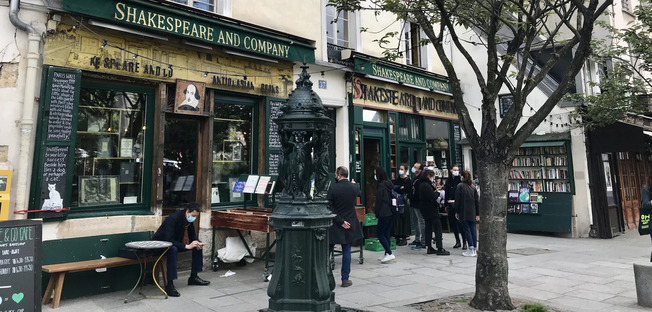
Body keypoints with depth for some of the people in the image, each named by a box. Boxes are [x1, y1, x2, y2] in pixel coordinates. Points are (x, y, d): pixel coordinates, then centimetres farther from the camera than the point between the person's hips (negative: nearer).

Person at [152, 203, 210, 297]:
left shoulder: (189, 219, -5)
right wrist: (187, 246, -40)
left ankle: (193, 277, 6)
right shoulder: (173, 219, -29)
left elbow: (192, 236, 6)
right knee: (173, 249, -40)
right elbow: (168, 240, -37)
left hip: (175, 242, 8)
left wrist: (197, 243, -17)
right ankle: (169, 285, -37)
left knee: (198, 246, -2)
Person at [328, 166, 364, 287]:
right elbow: (358, 193, 19)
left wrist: (341, 221, -11)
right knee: (346, 251, 10)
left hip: (334, 226, -2)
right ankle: (345, 279, 14)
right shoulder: (354, 187, -4)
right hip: (350, 225, 2)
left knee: (327, 251, 10)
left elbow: (329, 208, -16)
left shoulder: (333, 188, -14)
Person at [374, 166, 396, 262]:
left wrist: (377, 214, -4)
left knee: (379, 233, -1)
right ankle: (387, 254, 17)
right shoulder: (389, 183, 12)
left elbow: (379, 201, -13)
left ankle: (389, 253, -7)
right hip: (392, 212, 9)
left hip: (385, 213, -9)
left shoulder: (381, 185, -14)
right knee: (386, 233, 15)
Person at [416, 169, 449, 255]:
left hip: (425, 211, 10)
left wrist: (435, 192, 1)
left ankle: (429, 248, 16)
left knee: (428, 228, 12)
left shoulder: (421, 184, 12)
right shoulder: (426, 185, -19)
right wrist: (437, 192, -6)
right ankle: (440, 249, -3)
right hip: (431, 210, -10)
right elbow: (432, 197, -23)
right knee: (438, 228, -4)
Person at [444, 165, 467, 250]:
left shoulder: (460, 180, -3)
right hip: (450, 205, 5)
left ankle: (464, 242, 3)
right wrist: (446, 205, 14)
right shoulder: (448, 181, 12)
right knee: (452, 223, 9)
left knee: (460, 223, -6)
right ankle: (457, 241, 21)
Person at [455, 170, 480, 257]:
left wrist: (456, 212, -1)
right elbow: (477, 201, 8)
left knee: (466, 230, -1)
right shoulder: (473, 187, 7)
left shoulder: (460, 186, -7)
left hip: (464, 213, -4)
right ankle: (475, 249, 12)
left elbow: (457, 200, -8)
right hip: (472, 213, 5)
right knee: (473, 230, 9)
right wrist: (477, 214, 12)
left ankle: (471, 249, -5)